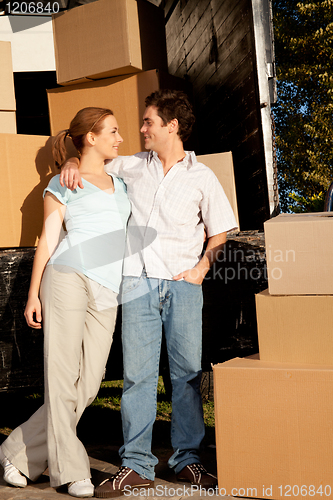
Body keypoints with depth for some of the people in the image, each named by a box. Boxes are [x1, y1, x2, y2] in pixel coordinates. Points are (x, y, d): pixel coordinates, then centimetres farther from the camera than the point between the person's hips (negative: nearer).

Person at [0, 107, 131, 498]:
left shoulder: (120, 183, 25)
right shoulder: (62, 185, 9)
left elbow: (129, 235, 26)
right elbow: (47, 241, 6)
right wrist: (33, 294, 0)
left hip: (107, 293, 5)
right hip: (69, 278, -5)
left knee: (87, 385, -1)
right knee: (62, 376, -6)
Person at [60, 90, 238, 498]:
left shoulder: (201, 177, 6)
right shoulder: (131, 167, 12)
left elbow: (219, 232, 10)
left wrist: (202, 267, -5)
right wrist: (72, 165, 4)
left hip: (182, 284, -1)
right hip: (137, 282, 1)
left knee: (188, 372, 1)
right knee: (136, 373, -1)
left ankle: (187, 460, 13)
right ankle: (136, 465, 5)